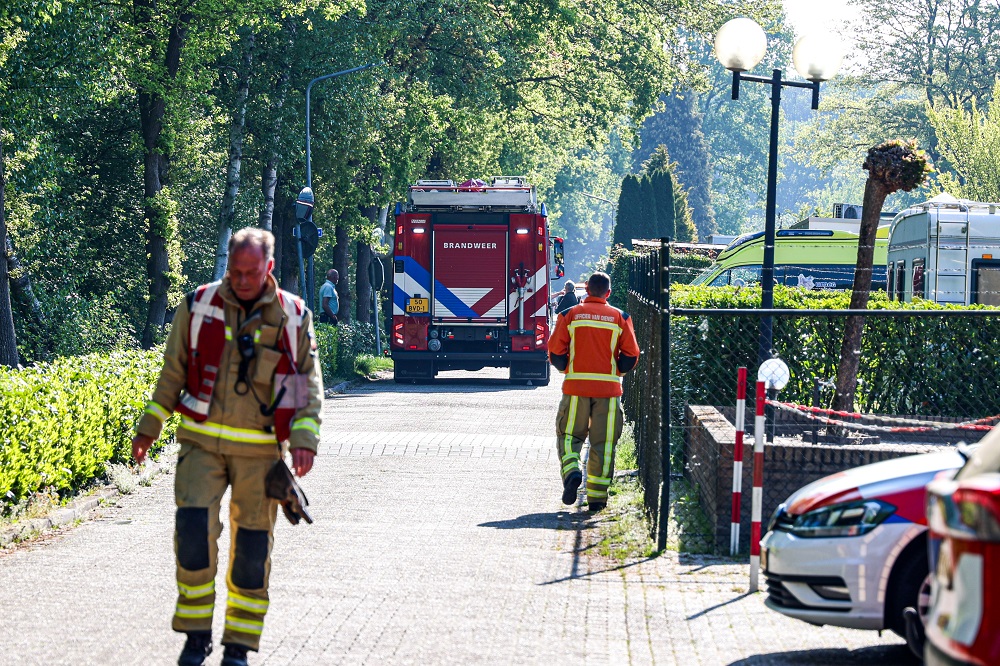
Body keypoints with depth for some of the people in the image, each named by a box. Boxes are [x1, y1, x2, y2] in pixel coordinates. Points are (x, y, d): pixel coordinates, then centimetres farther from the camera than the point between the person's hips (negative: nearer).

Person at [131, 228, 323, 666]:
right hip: (202, 443, 0)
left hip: (260, 451, 0)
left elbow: (310, 384, 3)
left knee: (252, 548, 2)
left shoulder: (293, 317, 0)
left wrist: (305, 438, -11)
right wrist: (149, 427, 13)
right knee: (193, 530, -17)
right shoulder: (198, 306, 1)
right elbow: (173, 371, 11)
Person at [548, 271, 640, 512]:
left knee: (569, 434, 10)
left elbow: (555, 352, 0)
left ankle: (571, 471, -17)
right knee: (604, 442, 6)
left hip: (576, 386, 0)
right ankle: (597, 496, 3)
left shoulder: (570, 315, 1)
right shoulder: (620, 317, 3)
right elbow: (631, 355, 1)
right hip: (609, 388, 1)